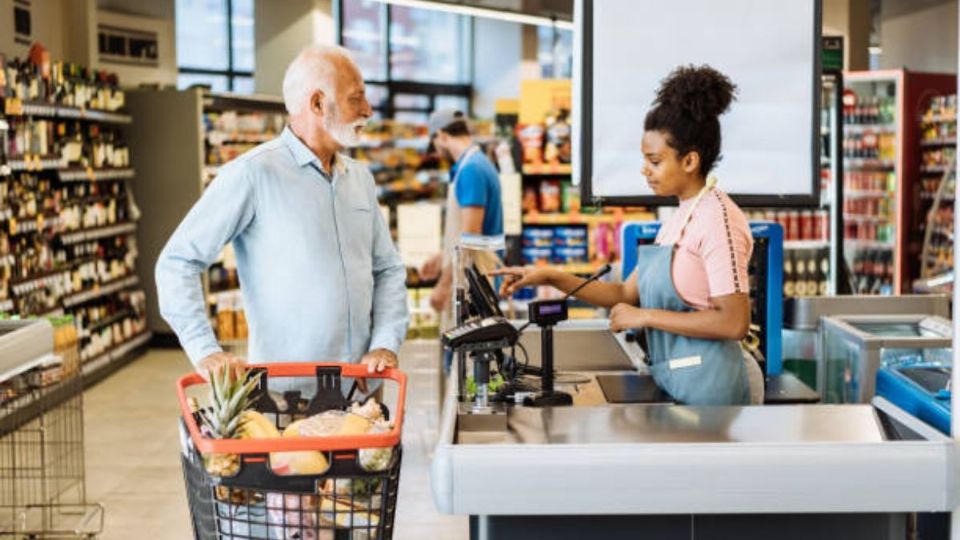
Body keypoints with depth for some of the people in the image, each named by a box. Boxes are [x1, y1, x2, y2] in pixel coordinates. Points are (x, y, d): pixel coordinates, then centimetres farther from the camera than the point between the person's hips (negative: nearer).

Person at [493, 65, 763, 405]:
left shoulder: (718, 220, -15)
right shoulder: (678, 220, 12)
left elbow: (734, 322, -21)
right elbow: (627, 294, 13)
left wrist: (646, 316, -16)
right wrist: (551, 279, 4)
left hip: (705, 383, -8)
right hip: (674, 380, 8)